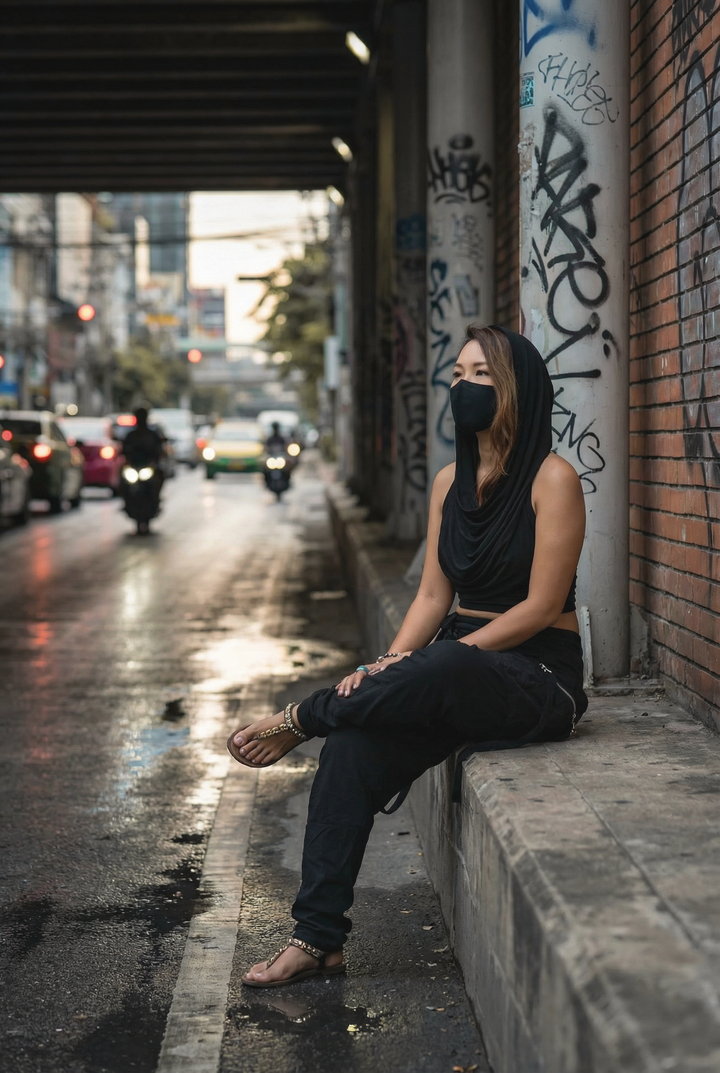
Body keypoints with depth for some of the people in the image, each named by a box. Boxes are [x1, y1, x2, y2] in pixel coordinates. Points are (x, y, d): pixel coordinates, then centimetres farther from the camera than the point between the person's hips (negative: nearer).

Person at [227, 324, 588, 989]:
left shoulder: (552, 479, -9)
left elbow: (541, 606, -14)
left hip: (540, 676, -6)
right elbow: (434, 596, 9)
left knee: (439, 673, -38)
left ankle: (300, 719, -12)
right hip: (459, 667, 6)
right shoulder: (451, 482, 11)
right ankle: (318, 939, -18)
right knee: (355, 745, -21)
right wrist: (392, 664, -11)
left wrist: (419, 664, -18)